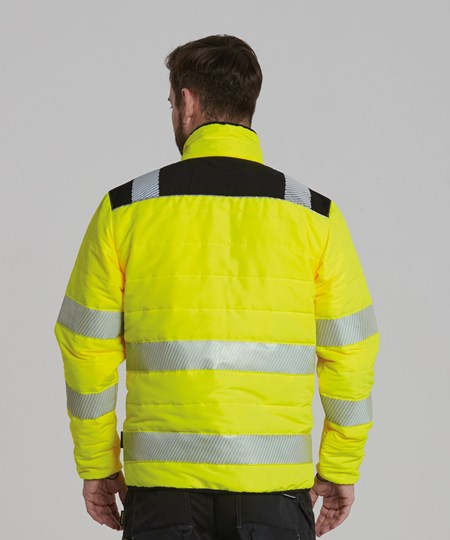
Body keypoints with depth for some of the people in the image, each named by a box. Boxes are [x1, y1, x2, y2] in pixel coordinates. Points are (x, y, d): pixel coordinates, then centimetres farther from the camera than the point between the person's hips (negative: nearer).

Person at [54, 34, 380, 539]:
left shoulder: (124, 209, -2)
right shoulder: (314, 214, -1)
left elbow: (87, 350, 0)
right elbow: (349, 351, 1)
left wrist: (97, 465, 11)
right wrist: (341, 469, 12)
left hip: (163, 481, 0)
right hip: (274, 482, 0)